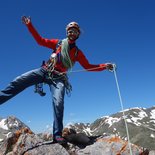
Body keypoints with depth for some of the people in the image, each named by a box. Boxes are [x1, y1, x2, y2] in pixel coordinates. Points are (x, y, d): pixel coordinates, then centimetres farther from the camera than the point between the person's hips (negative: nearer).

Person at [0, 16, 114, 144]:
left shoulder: (77, 52, 13)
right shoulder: (58, 43, 14)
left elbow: (88, 66, 15)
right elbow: (40, 41, 15)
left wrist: (105, 66, 4)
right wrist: (30, 26, 10)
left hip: (58, 78, -1)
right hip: (44, 71, 2)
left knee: (58, 103, -20)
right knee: (18, 82, -15)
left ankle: (57, 134, -13)